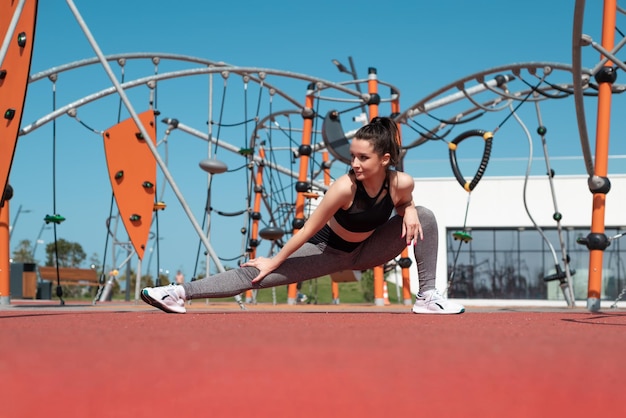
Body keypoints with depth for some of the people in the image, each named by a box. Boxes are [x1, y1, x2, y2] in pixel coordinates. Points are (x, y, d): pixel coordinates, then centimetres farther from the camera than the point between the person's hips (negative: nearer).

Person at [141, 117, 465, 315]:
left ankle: (428, 296, -4)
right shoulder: (345, 187, -35)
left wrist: (409, 211, -22)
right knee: (257, 274, -14)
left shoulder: (402, 182, -25)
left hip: (366, 251, 3)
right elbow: (309, 228, -24)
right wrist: (275, 260, -17)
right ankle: (181, 293, -13)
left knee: (424, 218, -15)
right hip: (329, 250, -3)